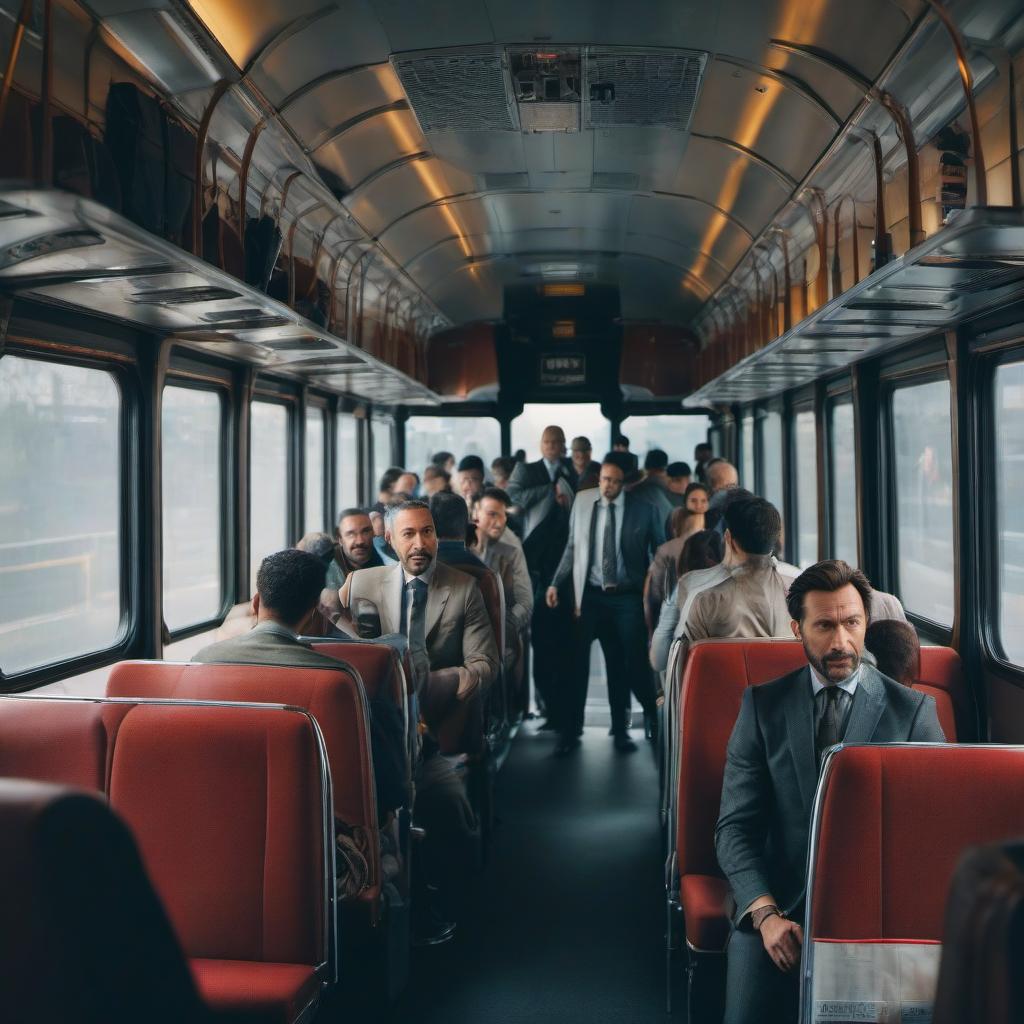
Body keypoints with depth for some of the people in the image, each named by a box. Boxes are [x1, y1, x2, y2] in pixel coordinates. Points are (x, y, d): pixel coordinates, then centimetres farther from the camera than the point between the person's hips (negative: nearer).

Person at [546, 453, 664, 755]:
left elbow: (659, 552, 6)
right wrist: (556, 583, 1)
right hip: (589, 595, 1)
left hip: (627, 597, 0)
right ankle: (569, 731, 13)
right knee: (575, 662, 1)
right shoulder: (582, 502, 2)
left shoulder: (644, 510, -2)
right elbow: (572, 547, 7)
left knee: (626, 665, 7)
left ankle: (620, 730, 23)